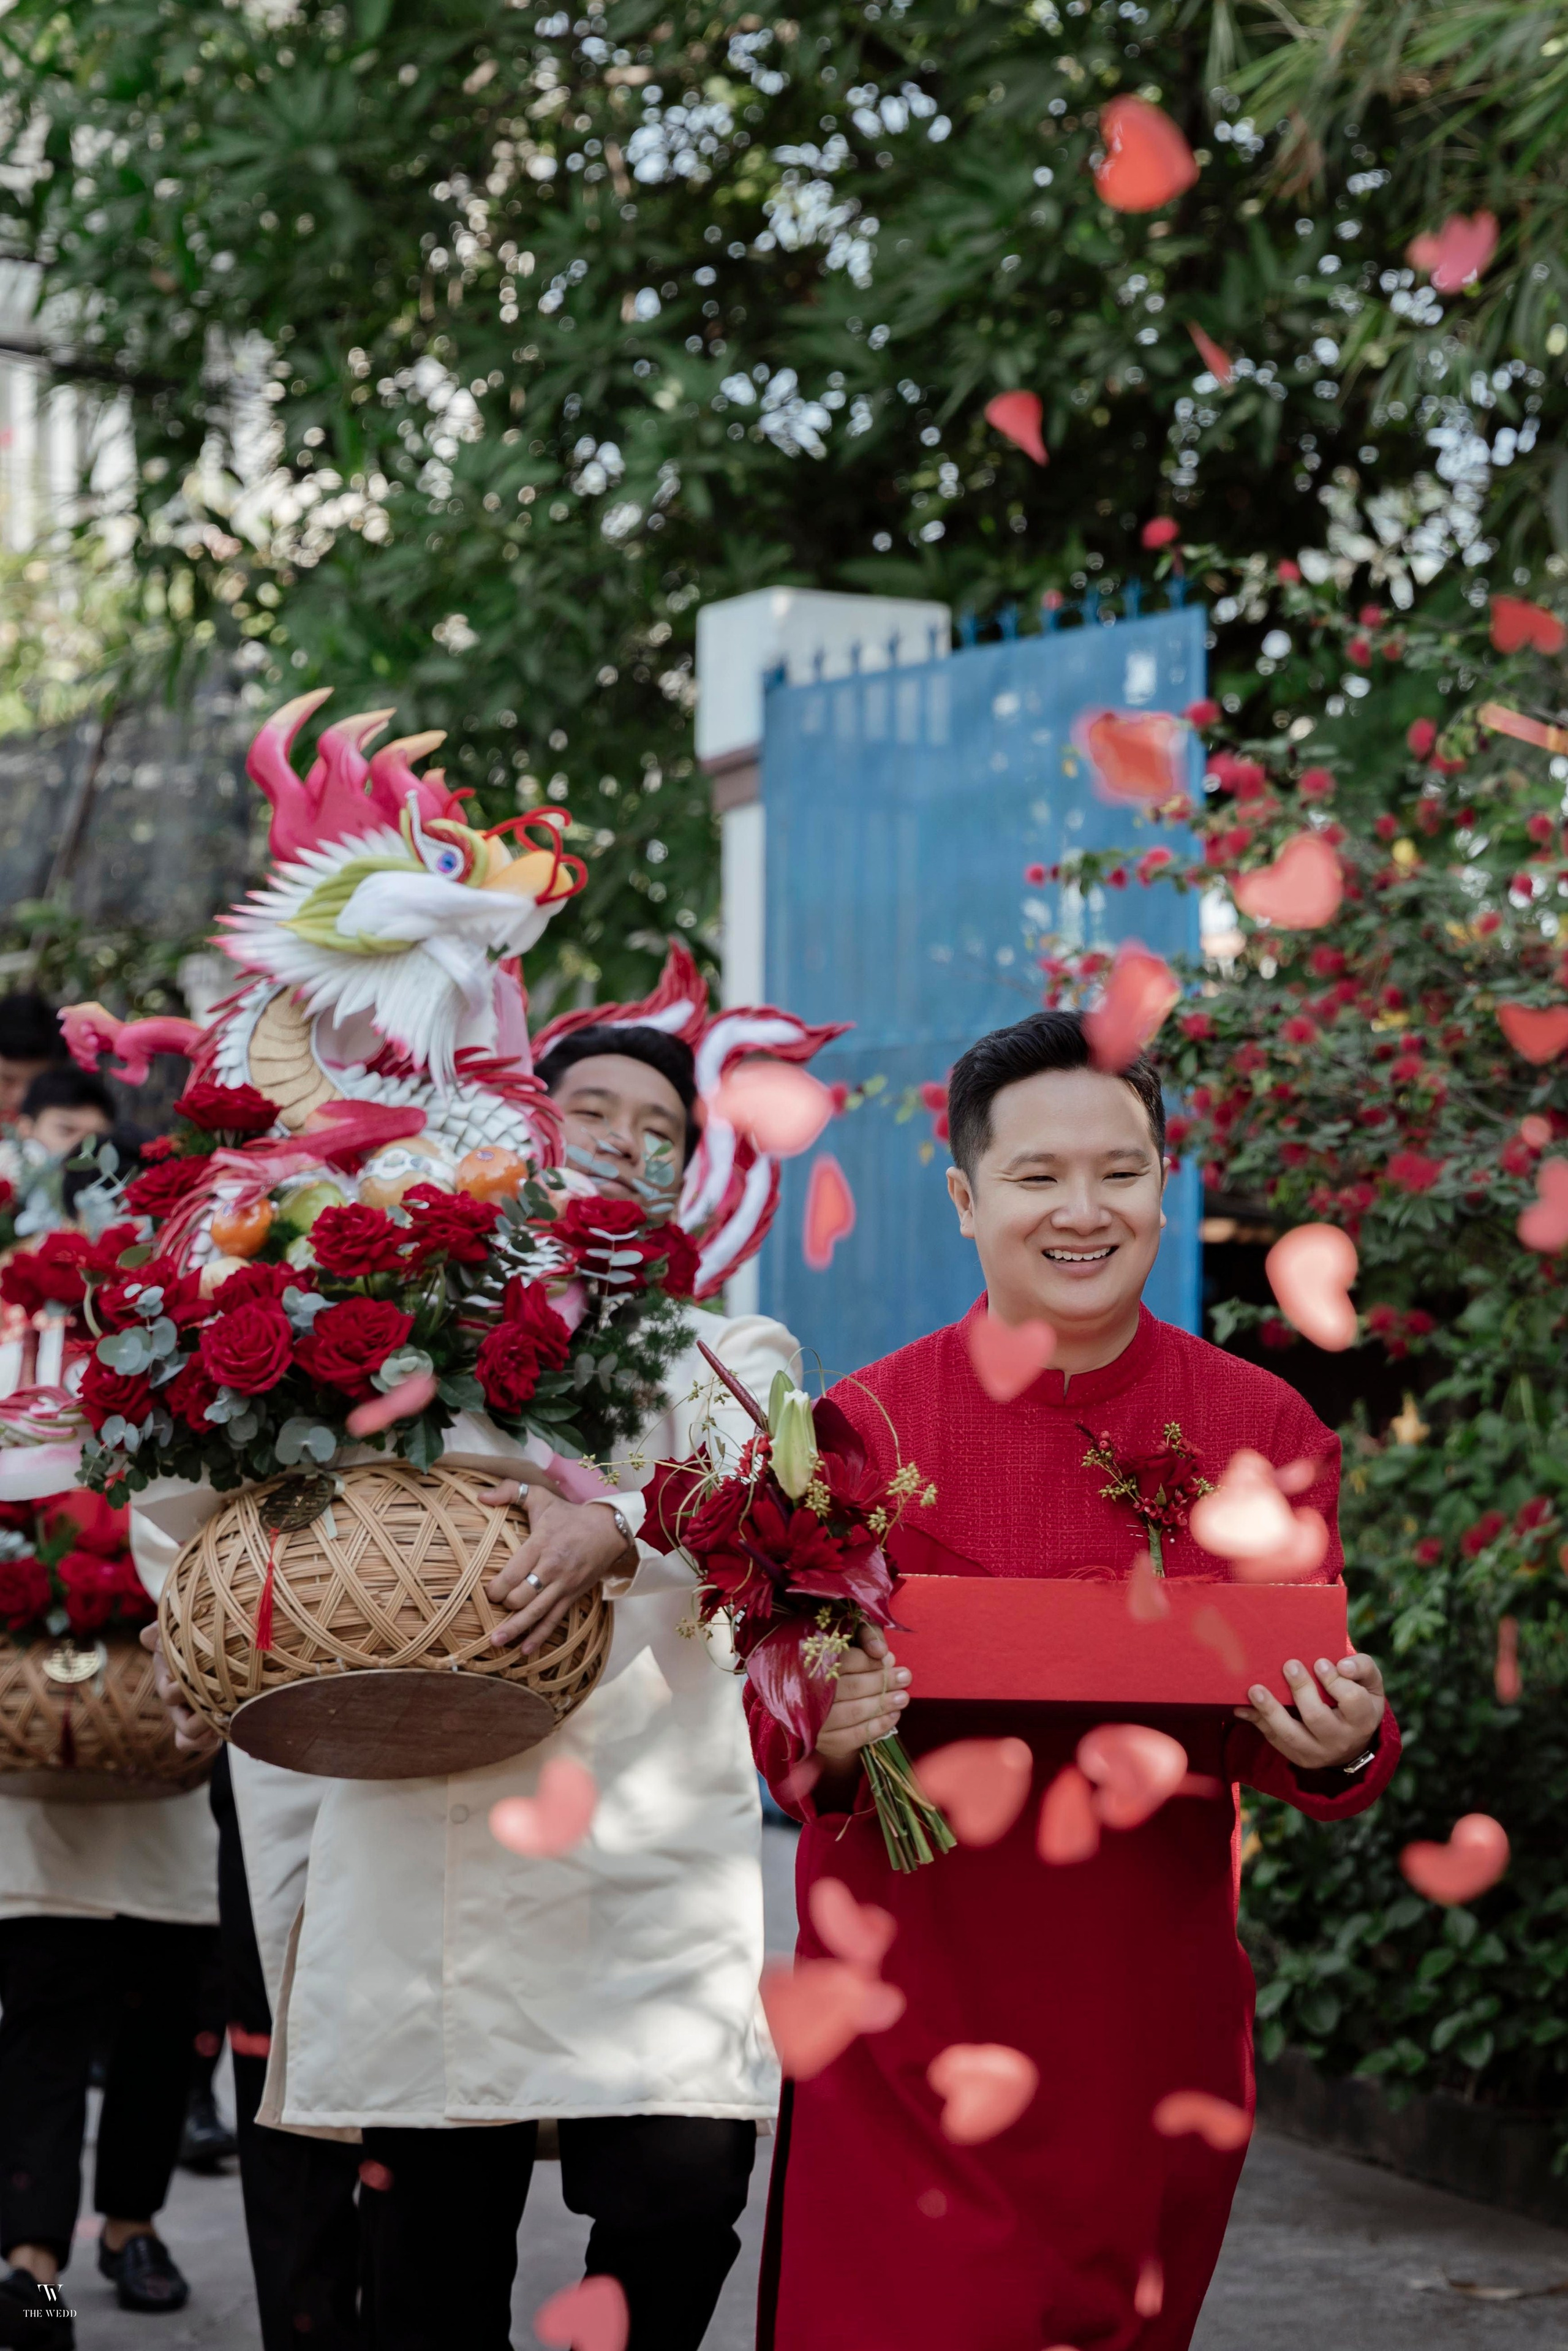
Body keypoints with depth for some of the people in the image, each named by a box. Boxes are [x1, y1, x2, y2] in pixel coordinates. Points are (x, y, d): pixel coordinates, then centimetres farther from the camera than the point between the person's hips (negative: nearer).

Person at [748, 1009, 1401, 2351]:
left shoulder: (1267, 1431, 1)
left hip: (1152, 2013, 2)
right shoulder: (864, 1428, -4)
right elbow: (781, 1729, -2)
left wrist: (1339, 1750, -19)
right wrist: (828, 1740, -23)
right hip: (913, 2016, -2)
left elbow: (1280, 1739, 3)